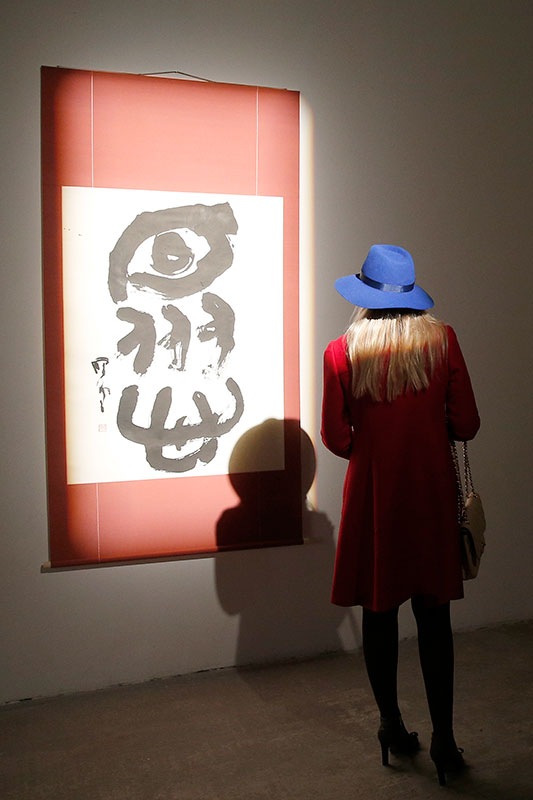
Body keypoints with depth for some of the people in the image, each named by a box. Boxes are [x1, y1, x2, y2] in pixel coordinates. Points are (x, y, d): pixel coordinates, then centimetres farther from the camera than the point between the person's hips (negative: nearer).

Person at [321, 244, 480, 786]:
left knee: (379, 612, 13)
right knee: (434, 616, 10)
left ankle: (392, 726, 27)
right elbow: (466, 425, -4)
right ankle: (443, 738, 17)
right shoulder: (442, 341, -6)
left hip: (372, 496, 0)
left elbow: (335, 438, -5)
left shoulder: (341, 352, -8)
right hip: (431, 494, 1)